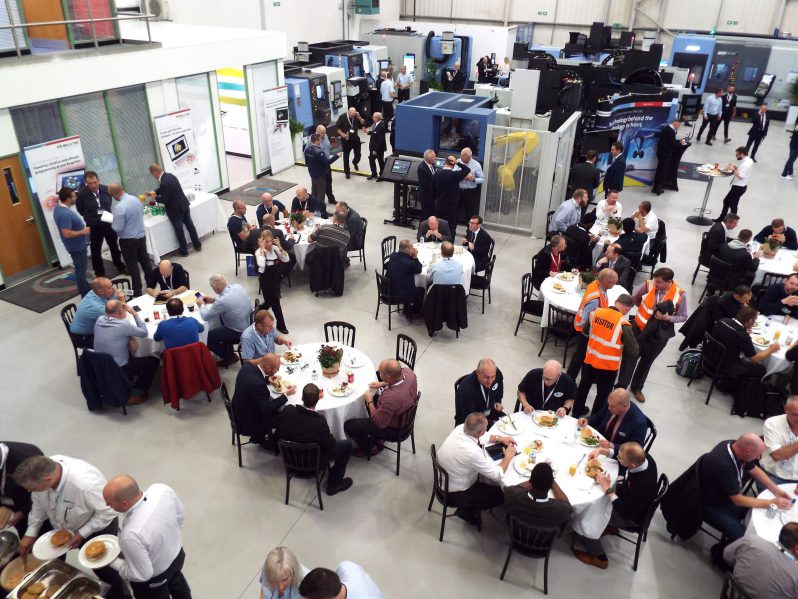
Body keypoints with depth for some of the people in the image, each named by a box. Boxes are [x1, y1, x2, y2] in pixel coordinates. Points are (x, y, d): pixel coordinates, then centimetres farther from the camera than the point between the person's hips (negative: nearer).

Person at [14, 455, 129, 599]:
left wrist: (82, 534, -27)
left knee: (100, 567, 8)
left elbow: (107, 512, -30)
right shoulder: (41, 471, -27)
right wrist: (30, 533, -5)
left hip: (98, 526, -5)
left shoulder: (86, 484, -45)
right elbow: (38, 503, -6)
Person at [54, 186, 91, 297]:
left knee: (81, 267, 24)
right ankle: (85, 294, 17)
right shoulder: (65, 214, -30)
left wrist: (81, 227, 9)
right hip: (77, 246, -10)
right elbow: (67, 233, -31)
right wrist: (83, 231, -20)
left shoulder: (58, 208, 1)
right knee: (80, 269, 4)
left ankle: (86, 288, 40)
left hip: (77, 245, 10)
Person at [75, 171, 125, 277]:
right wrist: (91, 218, -1)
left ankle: (121, 267, 36)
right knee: (96, 251, 10)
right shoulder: (81, 193, -20)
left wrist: (108, 215, -1)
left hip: (108, 223, 3)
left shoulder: (106, 189, -11)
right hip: (93, 226, -3)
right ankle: (99, 273, 23)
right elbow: (80, 210, -4)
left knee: (114, 246, 18)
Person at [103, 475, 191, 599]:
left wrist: (112, 561, -14)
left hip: (154, 580, -5)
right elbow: (180, 515, -6)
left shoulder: (131, 535, -44)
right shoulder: (162, 489, -27)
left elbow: (141, 575, -27)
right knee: (177, 584, 37)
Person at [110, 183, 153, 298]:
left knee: (132, 266, 6)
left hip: (128, 240, -7)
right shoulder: (135, 199, -2)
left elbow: (118, 228, -21)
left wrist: (112, 223, -1)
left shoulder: (119, 207, -25)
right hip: (141, 236, 7)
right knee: (145, 261, 20)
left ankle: (137, 292, 15)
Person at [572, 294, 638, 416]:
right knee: (603, 395, 17)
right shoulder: (623, 324, -23)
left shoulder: (596, 312, -9)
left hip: (590, 360, 5)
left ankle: (577, 410, 46)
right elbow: (634, 351, -18)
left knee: (584, 386, 27)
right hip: (608, 366, -4)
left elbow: (585, 331, 8)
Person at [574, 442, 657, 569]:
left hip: (632, 517, -7)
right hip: (627, 494, 7)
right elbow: (620, 454, -1)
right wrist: (601, 450, -14)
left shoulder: (642, 485, -43)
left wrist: (608, 490, -28)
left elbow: (626, 513, -30)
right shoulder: (643, 457, -25)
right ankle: (609, 524, 36)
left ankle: (599, 558, 15)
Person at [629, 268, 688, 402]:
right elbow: (634, 298, 1)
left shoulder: (680, 295, -19)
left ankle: (636, 387, 37)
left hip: (659, 334, 0)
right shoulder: (648, 285, -19)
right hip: (640, 328, 0)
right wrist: (645, 309, -4)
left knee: (647, 361, 17)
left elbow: (683, 317, -8)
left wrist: (668, 318, -25)